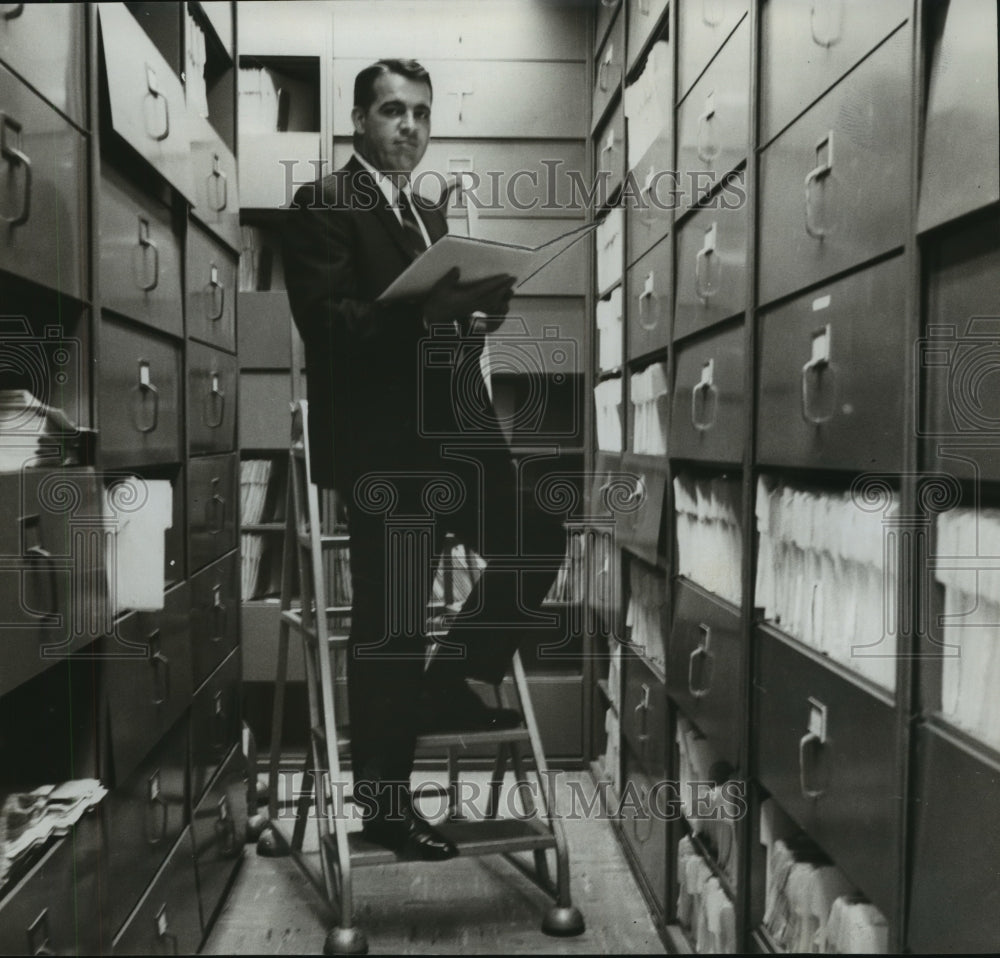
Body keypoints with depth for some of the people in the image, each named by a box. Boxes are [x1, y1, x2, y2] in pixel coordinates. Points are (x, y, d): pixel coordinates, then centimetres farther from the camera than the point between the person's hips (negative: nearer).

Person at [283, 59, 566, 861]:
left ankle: (450, 686, 22)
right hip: (382, 443, -8)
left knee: (539, 542, 6)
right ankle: (384, 804, 15)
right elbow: (333, 324, -17)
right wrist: (442, 312, -29)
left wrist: (473, 318, 0)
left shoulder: (429, 213, 21)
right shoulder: (323, 205, -5)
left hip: (454, 435, 8)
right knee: (390, 622, -2)